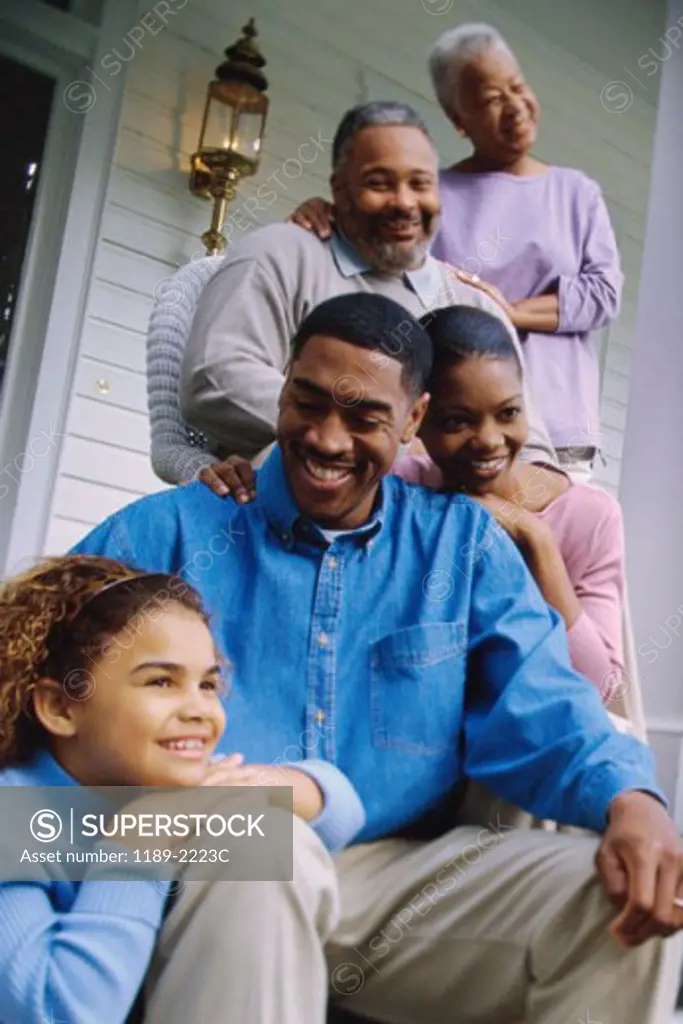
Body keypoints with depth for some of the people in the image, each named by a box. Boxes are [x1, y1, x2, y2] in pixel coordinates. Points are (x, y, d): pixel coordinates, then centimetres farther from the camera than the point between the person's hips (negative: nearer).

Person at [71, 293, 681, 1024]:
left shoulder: (463, 543, 9)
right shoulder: (173, 529, 2)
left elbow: (537, 711, 2)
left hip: (401, 873, 3)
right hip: (210, 869, -2)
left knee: (622, 898, -17)